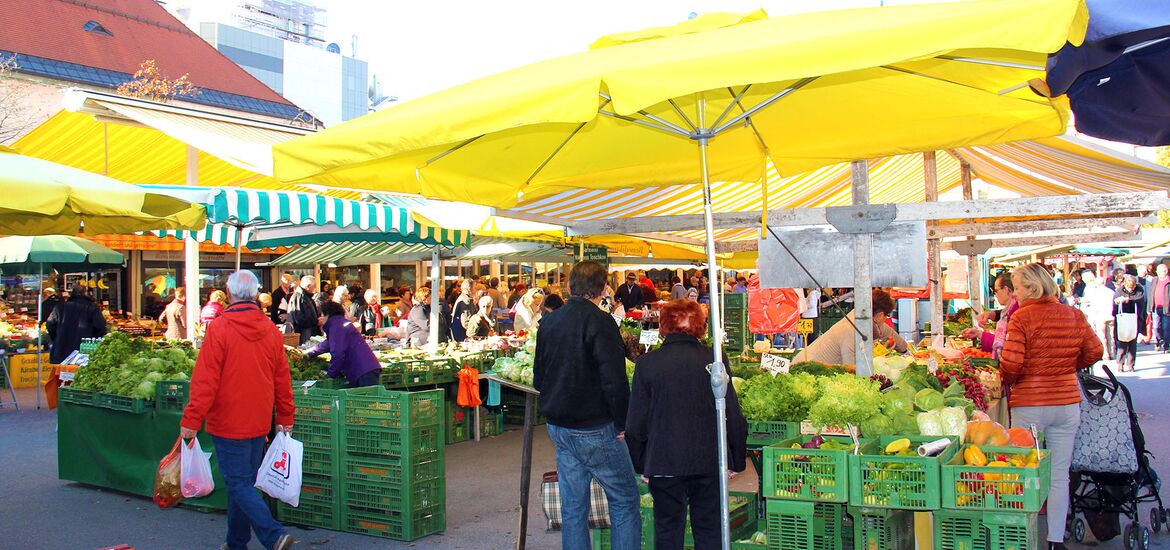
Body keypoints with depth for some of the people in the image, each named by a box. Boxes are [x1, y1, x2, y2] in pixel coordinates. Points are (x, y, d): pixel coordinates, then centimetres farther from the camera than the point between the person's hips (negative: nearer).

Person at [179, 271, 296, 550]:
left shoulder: (219, 329, -13)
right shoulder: (270, 330, 3)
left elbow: (205, 380, -15)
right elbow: (282, 378, 10)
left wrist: (191, 420, -10)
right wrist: (285, 417, 18)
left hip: (228, 423, -6)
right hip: (259, 423, 6)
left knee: (238, 484, -2)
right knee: (245, 482, 16)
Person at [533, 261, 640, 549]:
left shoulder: (549, 322, 8)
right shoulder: (599, 321, -15)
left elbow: (539, 377, 15)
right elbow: (614, 380, -20)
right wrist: (622, 423, -10)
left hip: (558, 427, 7)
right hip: (594, 428, -7)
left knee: (573, 506, 12)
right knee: (624, 501, 4)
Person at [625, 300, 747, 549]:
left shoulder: (647, 363, -5)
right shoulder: (715, 360, -5)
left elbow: (635, 423, -3)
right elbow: (735, 418, -2)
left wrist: (640, 464, 10)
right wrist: (737, 462, 10)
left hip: (664, 463, 0)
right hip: (710, 463, 1)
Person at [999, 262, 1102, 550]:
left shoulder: (1021, 317, -13)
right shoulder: (1074, 315, 2)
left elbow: (1011, 362, -19)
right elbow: (1094, 351, 10)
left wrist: (1008, 381, 0)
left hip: (1030, 404, -4)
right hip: (1068, 401, 4)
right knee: (1059, 475, 11)